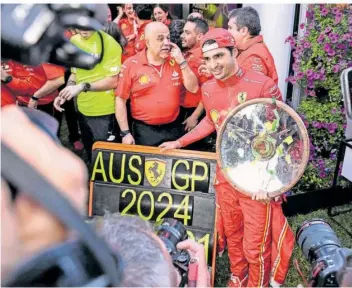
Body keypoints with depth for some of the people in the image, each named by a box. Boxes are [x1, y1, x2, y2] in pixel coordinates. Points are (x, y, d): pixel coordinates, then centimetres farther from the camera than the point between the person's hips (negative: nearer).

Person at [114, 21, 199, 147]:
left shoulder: (176, 62, 1)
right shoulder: (131, 64, -8)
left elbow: (193, 88, -2)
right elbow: (121, 99, -6)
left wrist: (181, 61, -12)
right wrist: (125, 133, -8)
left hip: (173, 129, 3)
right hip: (144, 131, -3)